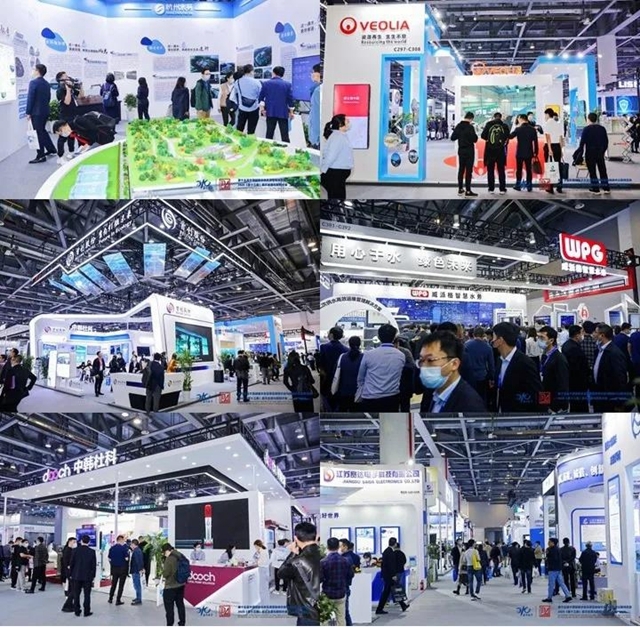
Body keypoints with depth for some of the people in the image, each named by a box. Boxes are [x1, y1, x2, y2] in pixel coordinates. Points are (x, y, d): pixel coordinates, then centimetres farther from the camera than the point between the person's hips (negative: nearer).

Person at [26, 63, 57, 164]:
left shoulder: (33, 82, -14)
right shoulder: (47, 83, 9)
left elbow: (30, 98, -16)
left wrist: (28, 112, -11)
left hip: (36, 112, -8)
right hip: (45, 111, 8)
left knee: (38, 133, -3)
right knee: (42, 130, 22)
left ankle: (40, 156, 0)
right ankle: (51, 149, 29)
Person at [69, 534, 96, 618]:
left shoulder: (76, 550, -6)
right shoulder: (92, 552, -7)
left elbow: (71, 563, -2)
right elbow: (94, 565, -4)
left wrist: (71, 574, 8)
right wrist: (93, 575, 5)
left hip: (77, 576, 1)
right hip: (88, 576, -1)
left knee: (76, 594, 9)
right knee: (87, 594, 4)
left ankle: (77, 611, 12)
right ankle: (86, 611, 4)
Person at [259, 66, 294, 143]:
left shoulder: (266, 83, 2)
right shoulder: (287, 84, -2)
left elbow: (261, 97, 1)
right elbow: (290, 99, -2)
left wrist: (262, 107, 9)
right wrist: (291, 111, 6)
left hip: (270, 112, 2)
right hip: (283, 113, -2)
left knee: (269, 134, 6)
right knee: (285, 135, -2)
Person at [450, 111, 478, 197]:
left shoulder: (458, 126, 3)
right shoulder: (470, 127, -16)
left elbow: (453, 138, 7)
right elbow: (474, 139, -18)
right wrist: (475, 135, 2)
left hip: (461, 150, 6)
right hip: (469, 151, -6)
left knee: (461, 169, 14)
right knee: (469, 171, -4)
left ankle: (460, 189, 18)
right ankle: (468, 191, -5)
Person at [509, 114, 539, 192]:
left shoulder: (518, 129, -9)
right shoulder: (533, 129, 0)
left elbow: (510, 136, -2)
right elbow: (535, 142, 1)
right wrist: (535, 152, 6)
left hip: (520, 153, -2)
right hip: (529, 153, 2)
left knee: (519, 169, 8)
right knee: (529, 169, 5)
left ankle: (518, 185, 10)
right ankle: (529, 186, 5)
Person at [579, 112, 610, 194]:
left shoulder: (586, 129, -9)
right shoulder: (602, 128, 6)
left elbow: (582, 142, -11)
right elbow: (606, 141, 10)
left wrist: (580, 151, -1)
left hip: (590, 152, -4)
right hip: (600, 152, 5)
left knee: (592, 171, 2)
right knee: (602, 170, 11)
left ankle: (595, 189, 1)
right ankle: (606, 188, 12)